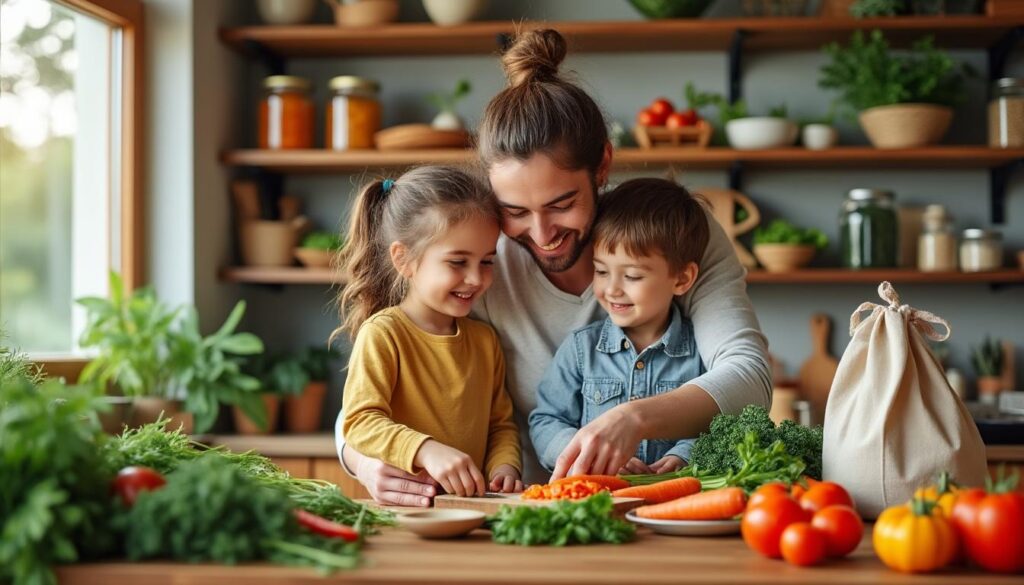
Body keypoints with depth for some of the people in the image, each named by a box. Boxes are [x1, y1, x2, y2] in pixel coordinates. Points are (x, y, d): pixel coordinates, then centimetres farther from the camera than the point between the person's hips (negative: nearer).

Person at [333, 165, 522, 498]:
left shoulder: (484, 339, 14)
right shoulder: (381, 334, -5)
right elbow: (360, 422, -14)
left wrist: (504, 466, -4)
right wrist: (427, 451, -28)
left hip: (472, 505, 4)